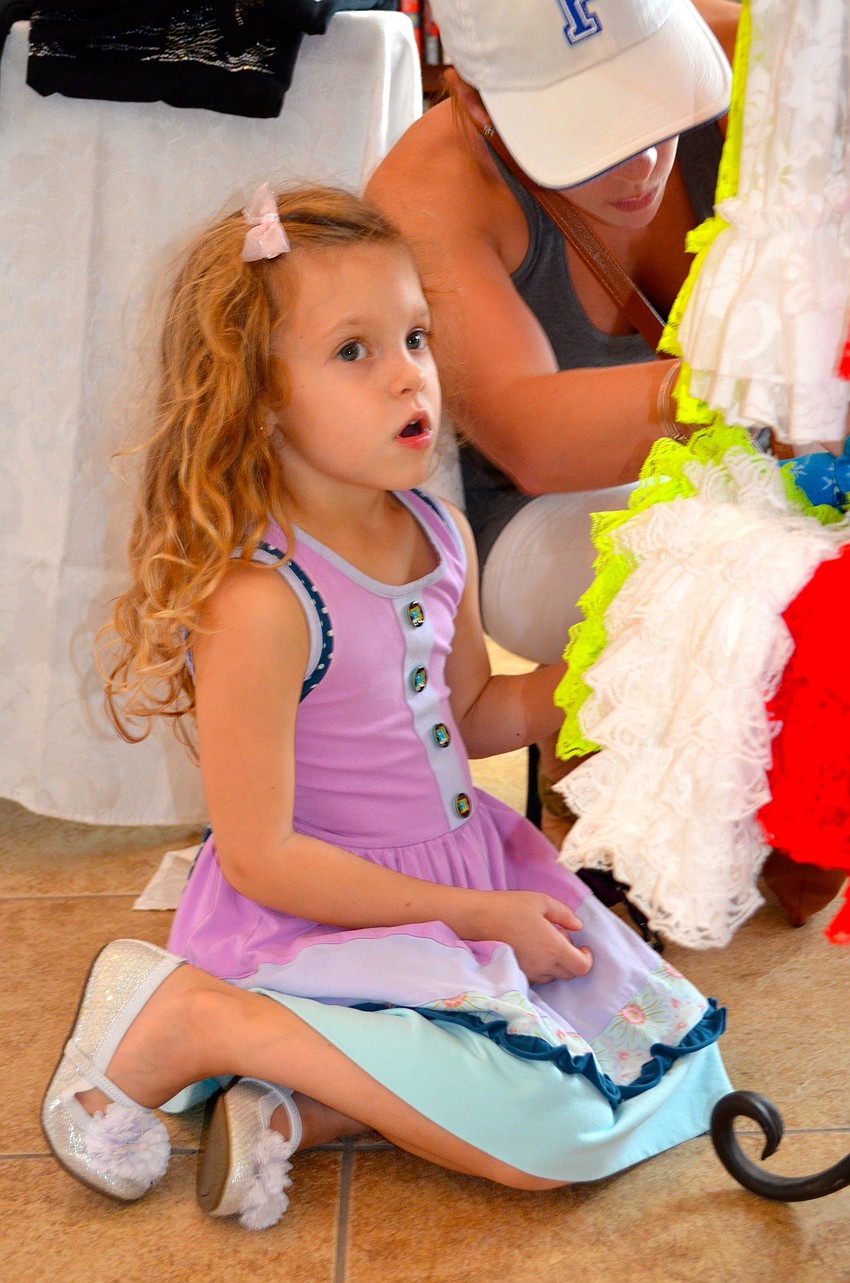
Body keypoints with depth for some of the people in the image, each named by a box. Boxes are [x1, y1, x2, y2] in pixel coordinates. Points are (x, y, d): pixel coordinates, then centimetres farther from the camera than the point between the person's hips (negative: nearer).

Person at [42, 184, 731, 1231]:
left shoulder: (441, 534, 0)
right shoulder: (259, 599, -25)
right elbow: (261, 857, -21)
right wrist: (471, 914, -17)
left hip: (468, 866, 9)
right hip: (316, 915, -8)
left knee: (668, 1059, 6)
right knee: (554, 1134, -16)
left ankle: (300, 1106, -2)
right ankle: (186, 1017, -9)